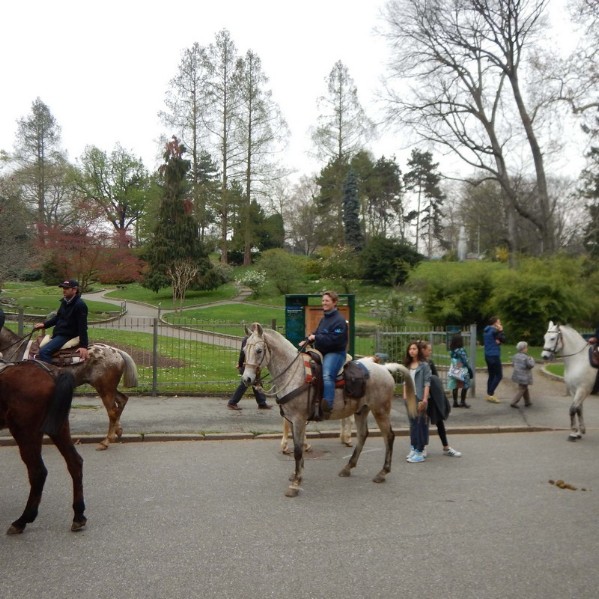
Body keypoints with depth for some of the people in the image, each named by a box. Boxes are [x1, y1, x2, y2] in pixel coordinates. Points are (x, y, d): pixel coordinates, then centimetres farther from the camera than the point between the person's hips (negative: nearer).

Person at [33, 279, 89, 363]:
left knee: (44, 352, -24)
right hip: (58, 334, 10)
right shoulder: (65, 301, 8)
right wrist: (44, 325, 11)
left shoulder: (80, 305, -20)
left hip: (67, 335, -10)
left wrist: (83, 346, -26)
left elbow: (82, 327, -23)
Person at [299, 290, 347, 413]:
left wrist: (315, 338, -19)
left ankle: (327, 405, -40)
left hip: (335, 353, -10)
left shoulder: (339, 320, -13)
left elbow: (334, 340, -22)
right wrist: (307, 340, 4)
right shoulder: (324, 319, 18)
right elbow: (317, 333, 24)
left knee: (327, 376, -33)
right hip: (321, 352, 10)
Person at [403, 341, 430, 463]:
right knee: (412, 423, 12)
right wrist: (405, 394, 7)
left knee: (420, 423, -6)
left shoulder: (424, 365, -7)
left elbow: (427, 383, -10)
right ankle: (414, 448, 21)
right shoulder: (407, 365, 12)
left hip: (419, 398, -6)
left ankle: (420, 452, -4)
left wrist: (425, 399, -16)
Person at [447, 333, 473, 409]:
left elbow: (453, 361, 5)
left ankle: (455, 402, 14)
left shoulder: (451, 351, 3)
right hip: (462, 371, -7)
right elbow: (465, 361, -15)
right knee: (465, 386, 5)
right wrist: (470, 369, -6)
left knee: (455, 387, 10)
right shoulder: (461, 350, -17)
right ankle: (462, 402, 8)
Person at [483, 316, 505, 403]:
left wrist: (497, 341, -1)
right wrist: (501, 330, -1)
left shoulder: (486, 331, 13)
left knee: (491, 375, 13)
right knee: (499, 375, -3)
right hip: (494, 356, -9)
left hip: (488, 355, 9)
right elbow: (503, 340, -9)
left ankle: (489, 394, 14)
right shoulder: (494, 331, -15)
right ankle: (490, 394, -7)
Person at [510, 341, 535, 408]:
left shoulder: (515, 356, 2)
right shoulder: (526, 357, -21)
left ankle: (527, 402, 31)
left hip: (517, 375, 8)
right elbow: (531, 365, -17)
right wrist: (532, 359, 0)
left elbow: (513, 364, 12)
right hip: (524, 377, -8)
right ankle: (513, 402, -4)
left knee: (525, 388, 22)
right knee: (521, 390, 0)